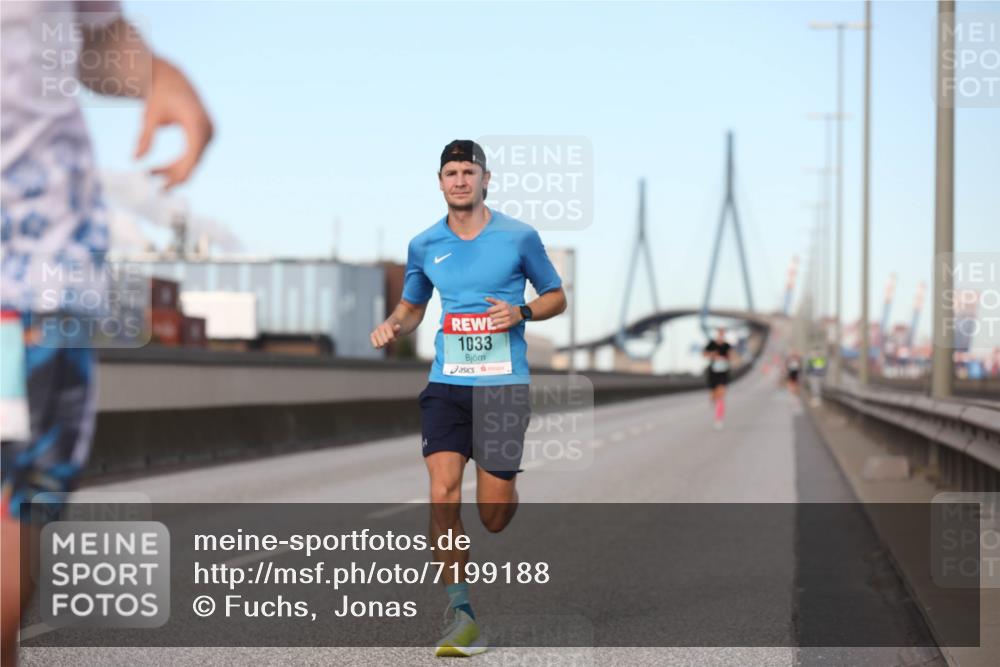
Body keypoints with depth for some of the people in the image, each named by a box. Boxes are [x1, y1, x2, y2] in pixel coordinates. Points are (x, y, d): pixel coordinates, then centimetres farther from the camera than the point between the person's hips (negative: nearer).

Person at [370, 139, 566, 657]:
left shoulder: (519, 237, 0)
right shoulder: (423, 246, 8)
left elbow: (556, 297, 10)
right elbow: (412, 305, 23)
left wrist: (520, 312, -10)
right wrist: (392, 326, 1)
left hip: (504, 384, -2)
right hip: (446, 384, 2)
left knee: (493, 517, -3)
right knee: (442, 494, -15)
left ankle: (507, 487, 37)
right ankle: (460, 613, -5)